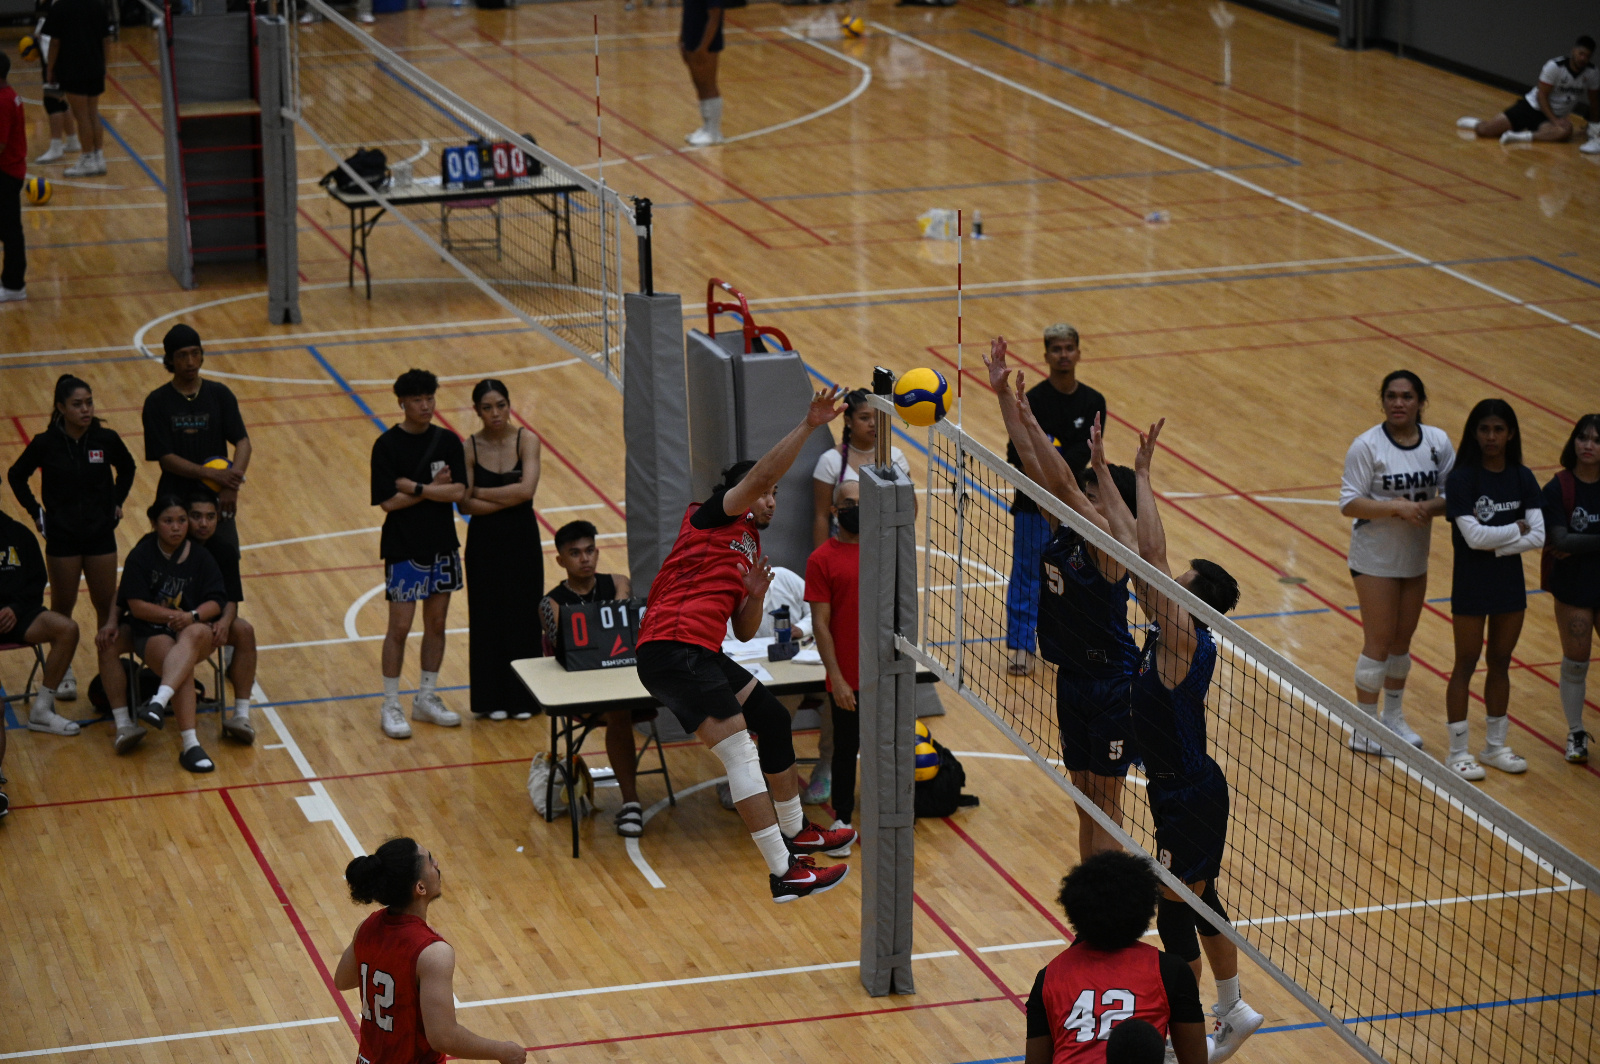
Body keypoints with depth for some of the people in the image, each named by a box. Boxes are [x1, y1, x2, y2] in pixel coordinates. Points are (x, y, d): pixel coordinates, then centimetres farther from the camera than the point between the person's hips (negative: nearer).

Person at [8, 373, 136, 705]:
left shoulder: (106, 439, -7)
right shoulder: (46, 444, -11)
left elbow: (127, 469, 14)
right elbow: (16, 476, 5)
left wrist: (117, 502, 7)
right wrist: (35, 512, 1)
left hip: (101, 533, 1)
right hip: (62, 537, -1)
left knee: (107, 604, 6)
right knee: (62, 607, 8)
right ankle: (64, 673, 20)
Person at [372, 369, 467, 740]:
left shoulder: (448, 442, 0)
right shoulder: (387, 445, -10)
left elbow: (458, 491, -10)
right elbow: (389, 501, -16)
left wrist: (416, 487, -17)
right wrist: (434, 488, -13)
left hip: (442, 546, 4)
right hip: (404, 549, -4)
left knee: (436, 623, 11)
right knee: (400, 627, -2)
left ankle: (427, 699, 25)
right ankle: (390, 708, 7)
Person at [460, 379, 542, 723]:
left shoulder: (526, 442, -7)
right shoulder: (470, 448, -4)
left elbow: (526, 490, -20)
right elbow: (466, 505, -11)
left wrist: (480, 492, -15)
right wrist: (508, 498, -19)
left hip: (522, 539, -1)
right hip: (484, 542, 1)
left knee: (523, 615, 5)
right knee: (487, 616, 5)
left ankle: (524, 697, 16)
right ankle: (492, 698, 15)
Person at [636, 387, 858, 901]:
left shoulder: (749, 551, 25)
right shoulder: (712, 517, 1)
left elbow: (744, 631, 23)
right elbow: (760, 474, -16)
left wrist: (755, 597, 3)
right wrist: (807, 425, -20)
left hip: (703, 653, 10)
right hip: (673, 650, -10)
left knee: (773, 720, 21)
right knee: (741, 752, -15)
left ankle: (795, 832, 40)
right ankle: (784, 874, -19)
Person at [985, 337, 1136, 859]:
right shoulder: (1061, 526, -1)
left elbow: (1062, 482, -31)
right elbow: (1029, 459, -4)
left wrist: (1029, 419, -34)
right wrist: (1003, 394, -10)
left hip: (1112, 683, -8)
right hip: (1073, 675, 8)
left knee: (1104, 797, 0)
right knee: (1084, 796, 14)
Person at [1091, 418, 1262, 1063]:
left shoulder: (1184, 639, -21)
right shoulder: (1168, 631, 1)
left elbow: (1150, 553, -29)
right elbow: (1135, 546, 4)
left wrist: (1142, 474, -25)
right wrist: (1104, 473, 3)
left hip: (1190, 797, -9)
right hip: (1180, 789, 9)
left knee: (1174, 912, -1)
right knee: (1199, 902, 19)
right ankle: (1232, 1012, 32)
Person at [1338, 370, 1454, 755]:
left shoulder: (1439, 442, -2)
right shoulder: (1367, 446, -15)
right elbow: (1349, 504, -17)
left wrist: (1428, 507, -21)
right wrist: (1397, 507, -28)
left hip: (1415, 558, 5)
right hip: (1375, 559, -5)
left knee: (1402, 640, 16)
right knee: (1379, 643, -2)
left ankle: (1394, 719, 31)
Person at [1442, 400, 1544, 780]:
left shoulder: (1523, 479, 0)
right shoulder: (1462, 479, -13)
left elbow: (1538, 537, -8)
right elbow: (1474, 537, -22)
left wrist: (1494, 543, -18)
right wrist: (1516, 528, -10)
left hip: (1510, 581, 4)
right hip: (1472, 584, -4)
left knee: (1501, 663, 14)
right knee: (1466, 666, 4)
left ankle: (1496, 746, 26)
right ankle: (1458, 752, 13)